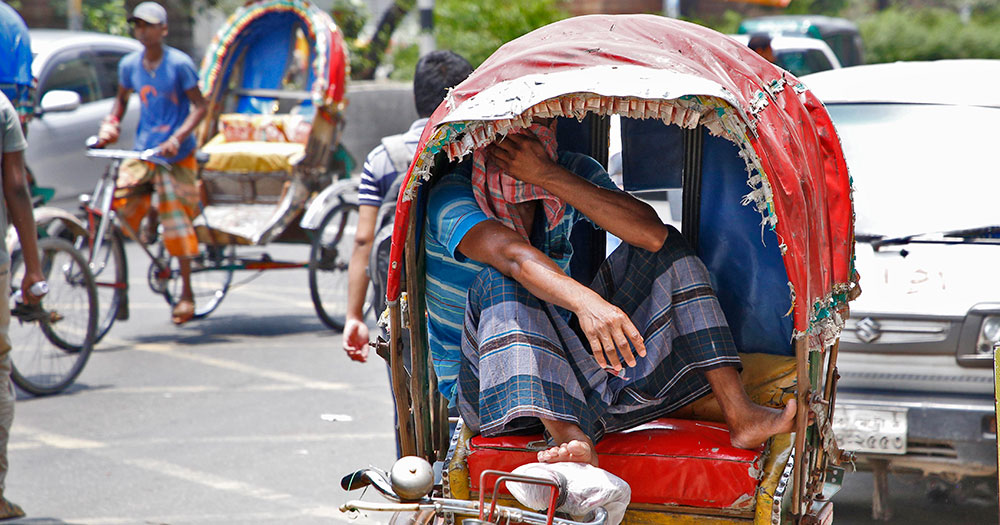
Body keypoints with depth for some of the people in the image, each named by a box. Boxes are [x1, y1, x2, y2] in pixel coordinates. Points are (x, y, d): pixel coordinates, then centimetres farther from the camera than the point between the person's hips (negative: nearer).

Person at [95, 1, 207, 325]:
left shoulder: (179, 64, -10)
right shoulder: (129, 65, 4)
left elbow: (199, 105, -10)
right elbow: (122, 98, 20)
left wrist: (178, 137, -23)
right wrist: (110, 124, 2)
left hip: (175, 155, -4)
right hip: (141, 151, 4)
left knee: (176, 221, -2)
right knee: (119, 206, -13)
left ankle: (186, 294, 10)